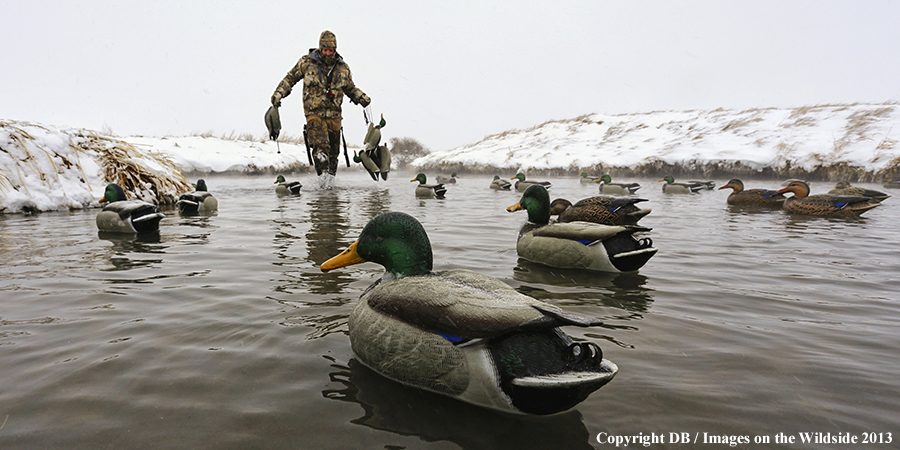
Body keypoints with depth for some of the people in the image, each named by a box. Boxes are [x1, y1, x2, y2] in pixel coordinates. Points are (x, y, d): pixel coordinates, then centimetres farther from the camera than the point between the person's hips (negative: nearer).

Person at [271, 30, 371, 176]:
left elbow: (350, 88, 25)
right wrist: (279, 93, 8)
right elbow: (290, 78, 15)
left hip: (334, 115, 3)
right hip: (314, 113, -3)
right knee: (321, 146, -23)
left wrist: (361, 98, 10)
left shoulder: (343, 68, 11)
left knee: (333, 151, 9)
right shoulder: (306, 62, 4)